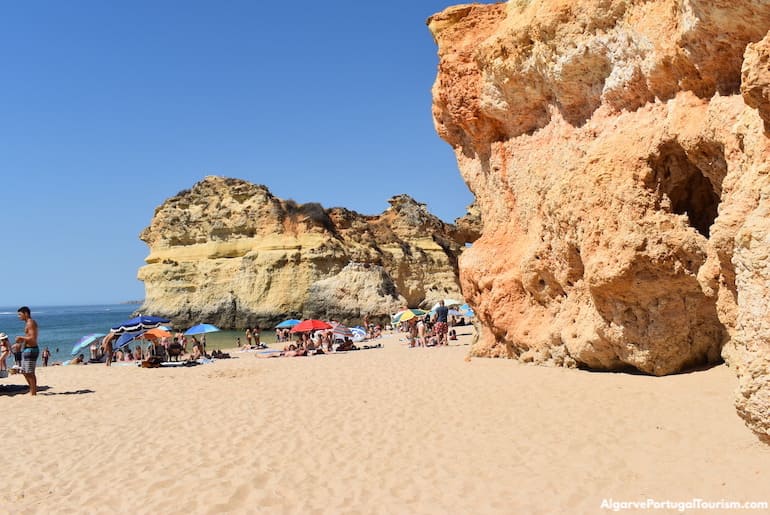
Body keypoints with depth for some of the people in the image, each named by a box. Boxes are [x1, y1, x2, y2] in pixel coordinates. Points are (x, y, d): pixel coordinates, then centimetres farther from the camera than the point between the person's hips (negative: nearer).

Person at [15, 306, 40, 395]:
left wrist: (21, 338, -11)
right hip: (26, 350, 10)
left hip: (31, 350, -10)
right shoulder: (28, 323, 18)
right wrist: (22, 340, 10)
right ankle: (32, 390, 24)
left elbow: (33, 338, -21)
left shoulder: (31, 323, -13)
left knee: (30, 373, -6)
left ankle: (33, 393, 0)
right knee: (24, 372, 16)